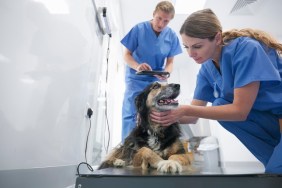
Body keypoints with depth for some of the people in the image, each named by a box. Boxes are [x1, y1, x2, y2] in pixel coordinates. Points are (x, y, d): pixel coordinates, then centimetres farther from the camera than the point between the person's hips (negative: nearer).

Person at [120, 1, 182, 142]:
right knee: (131, 115, -7)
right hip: (136, 80, -2)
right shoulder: (139, 29, -10)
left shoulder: (172, 36, -3)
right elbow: (127, 55, -7)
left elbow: (170, 62, 2)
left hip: (156, 81, 3)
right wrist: (137, 66, -28)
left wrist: (166, 73, -22)